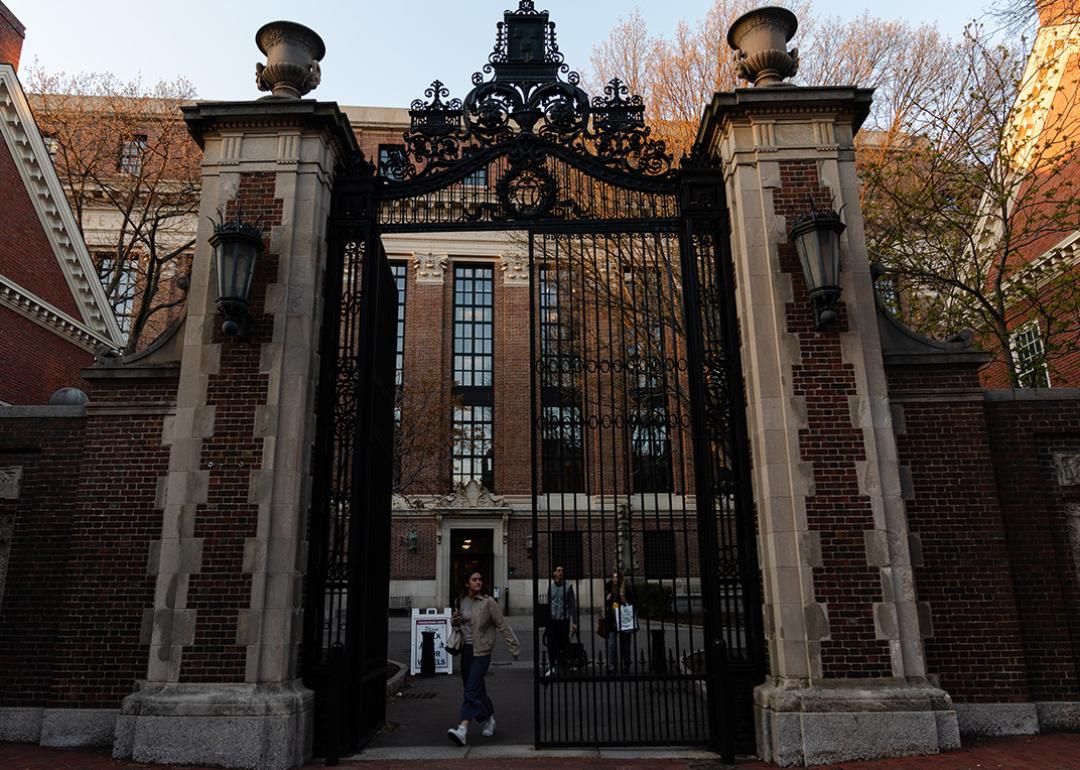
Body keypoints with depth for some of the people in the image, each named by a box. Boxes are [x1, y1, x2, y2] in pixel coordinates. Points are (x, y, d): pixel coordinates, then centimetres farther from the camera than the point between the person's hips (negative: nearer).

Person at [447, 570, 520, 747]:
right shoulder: (461, 601, 7)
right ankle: (489, 719, 34)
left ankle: (463, 729, -20)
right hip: (466, 649, 6)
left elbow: (502, 626, -7)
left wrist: (515, 647, -8)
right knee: (477, 689, 14)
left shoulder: (488, 603, -9)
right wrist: (454, 621, 0)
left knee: (472, 689, -14)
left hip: (481, 651, -6)